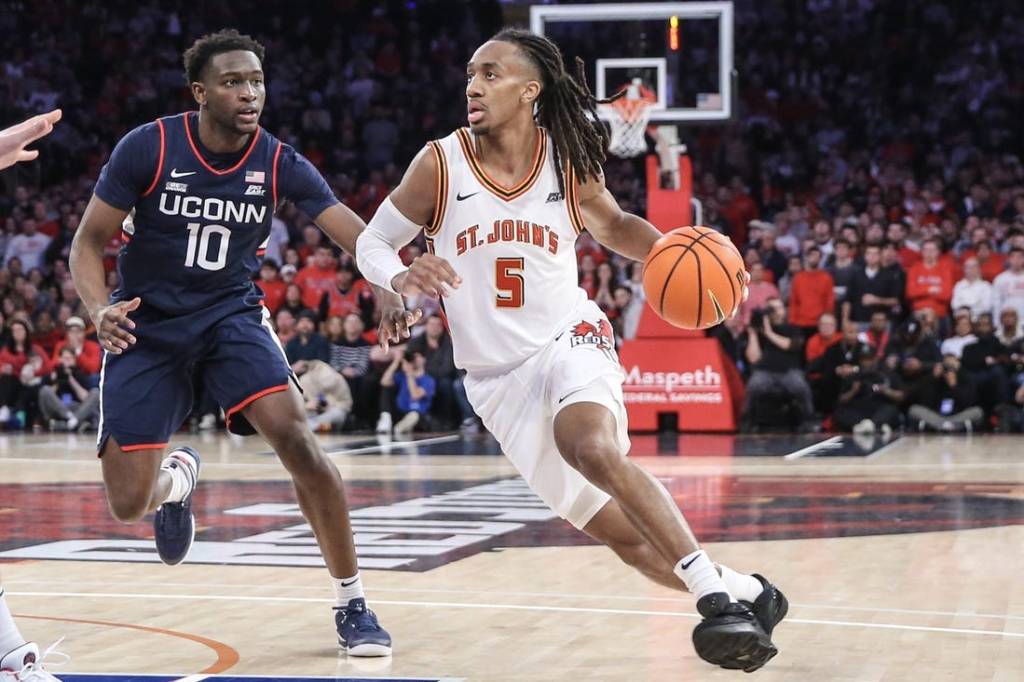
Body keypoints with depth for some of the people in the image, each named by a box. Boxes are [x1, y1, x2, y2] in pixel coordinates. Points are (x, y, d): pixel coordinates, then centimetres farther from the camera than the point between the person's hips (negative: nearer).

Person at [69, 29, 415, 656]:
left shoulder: (279, 163, -9)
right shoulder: (148, 148, -13)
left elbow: (356, 234, -20)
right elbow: (90, 239, -6)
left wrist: (390, 290, -41)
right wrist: (100, 309, -26)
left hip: (232, 315, 1)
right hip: (147, 326, 0)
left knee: (297, 440, -25)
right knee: (128, 504, -7)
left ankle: (353, 606, -11)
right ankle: (177, 478, 35)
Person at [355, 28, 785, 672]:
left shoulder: (570, 163, -3)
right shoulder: (440, 165, -7)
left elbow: (615, 227, 16)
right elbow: (372, 241, 1)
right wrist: (401, 276, -23)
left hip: (570, 341, -2)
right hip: (497, 377, 2)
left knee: (592, 448, -35)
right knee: (616, 528, 2)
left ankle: (716, 589, -32)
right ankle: (742, 593, 21)